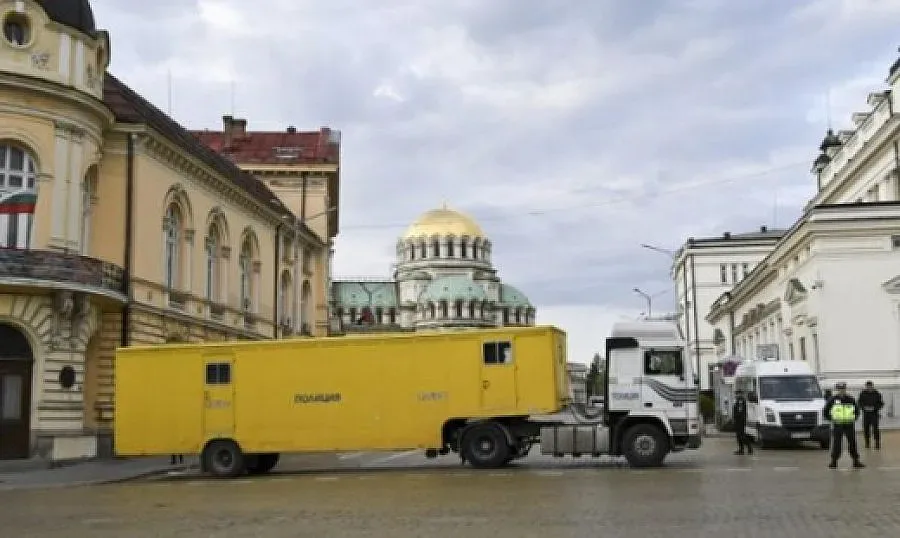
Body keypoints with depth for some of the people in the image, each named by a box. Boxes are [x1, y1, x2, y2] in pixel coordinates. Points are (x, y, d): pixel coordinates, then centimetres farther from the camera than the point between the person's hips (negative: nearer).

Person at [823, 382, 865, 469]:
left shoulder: (851, 399, 3)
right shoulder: (832, 399, -2)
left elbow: (857, 410, 18)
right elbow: (826, 410, 8)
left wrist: (854, 418, 10)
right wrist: (830, 418, 3)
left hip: (849, 425, 1)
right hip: (837, 425, -1)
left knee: (852, 443, 4)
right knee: (836, 444, 0)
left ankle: (856, 461, 13)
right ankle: (834, 461, 10)